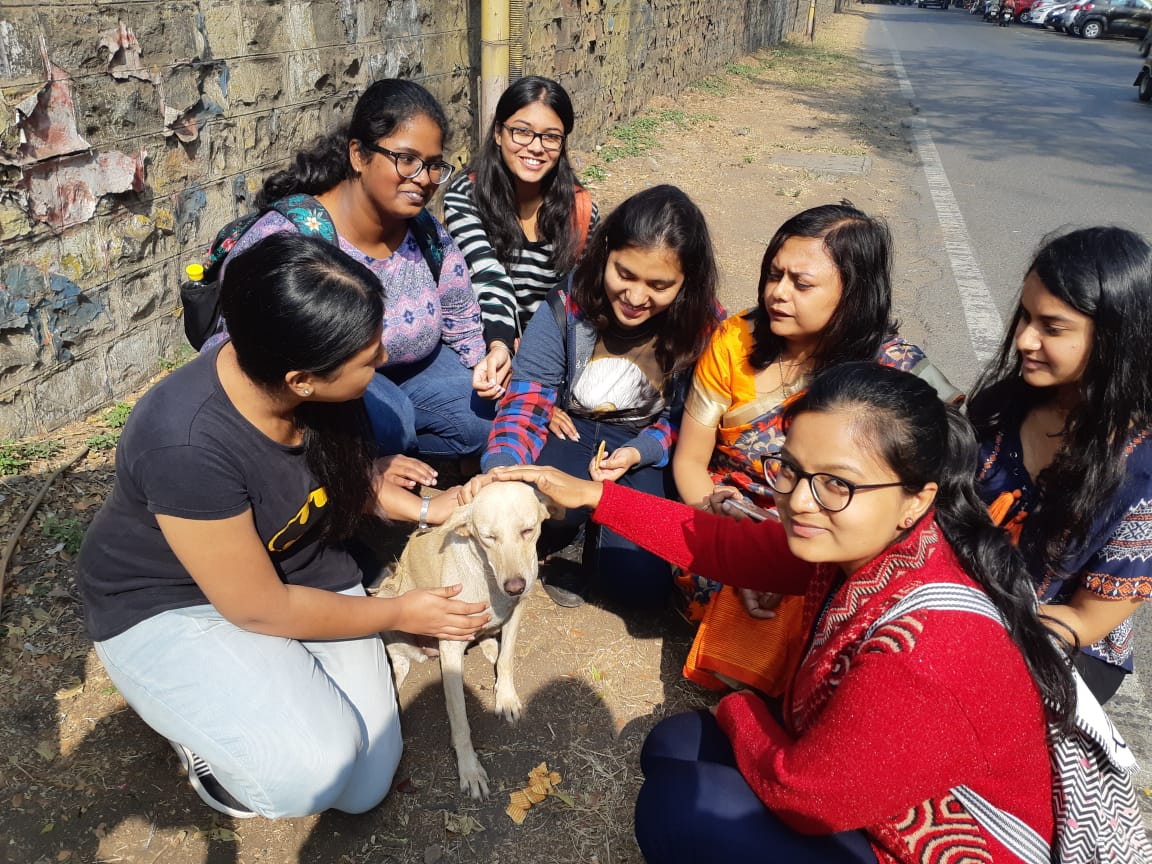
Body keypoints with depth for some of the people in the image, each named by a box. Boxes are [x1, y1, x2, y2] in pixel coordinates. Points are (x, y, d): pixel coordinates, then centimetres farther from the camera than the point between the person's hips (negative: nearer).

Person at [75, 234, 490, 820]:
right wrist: (400, 614, -13)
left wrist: (423, 508, -5)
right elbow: (260, 609, -24)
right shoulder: (187, 446, -37)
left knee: (363, 788, 0)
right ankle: (193, 720, 4)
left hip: (298, 567, 6)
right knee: (311, 771, -26)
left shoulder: (316, 389, -18)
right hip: (169, 606, -5)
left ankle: (271, 671, 22)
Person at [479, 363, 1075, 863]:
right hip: (871, 810, 7)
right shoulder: (861, 546, -16)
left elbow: (800, 791, -24)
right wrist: (592, 496, 2)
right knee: (674, 743, 8)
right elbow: (726, 544, -3)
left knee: (678, 805, -14)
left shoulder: (923, 656, -38)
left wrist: (737, 709, -4)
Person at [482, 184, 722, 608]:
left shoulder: (703, 324, -14)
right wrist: (500, 470, -33)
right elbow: (528, 397, -15)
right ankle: (565, 534, 5)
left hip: (648, 451, 1)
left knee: (640, 584, -17)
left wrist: (638, 453, -23)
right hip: (570, 431, 0)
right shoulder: (570, 301, -16)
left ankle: (599, 535, 18)